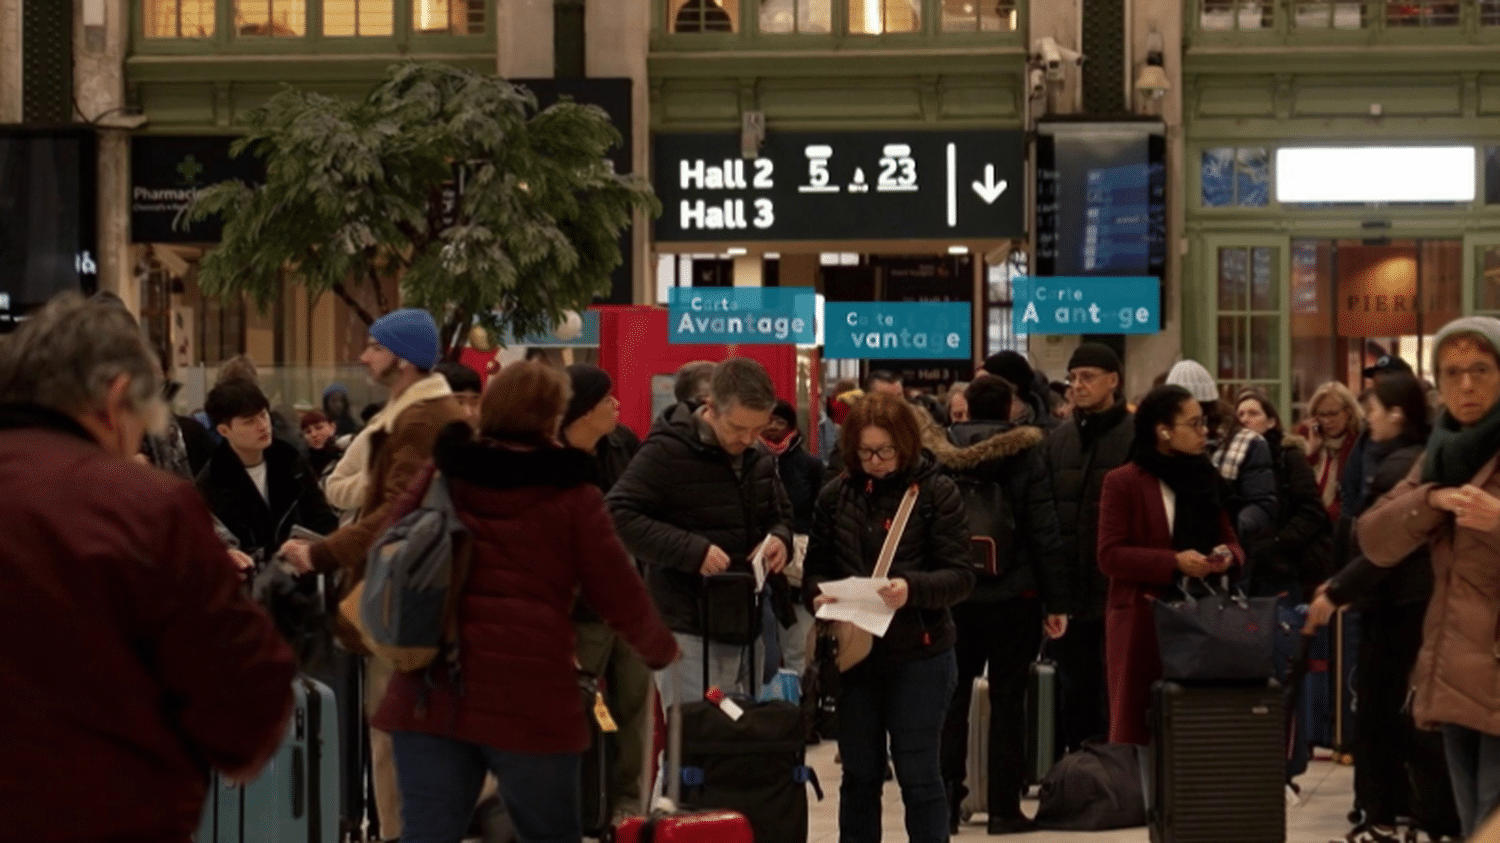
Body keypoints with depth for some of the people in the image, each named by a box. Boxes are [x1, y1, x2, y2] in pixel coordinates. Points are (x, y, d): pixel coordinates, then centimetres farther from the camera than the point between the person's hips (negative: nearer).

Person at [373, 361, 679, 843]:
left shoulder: (440, 476, 8)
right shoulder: (571, 495, -2)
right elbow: (617, 594, 2)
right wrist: (661, 649, 20)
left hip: (431, 690, 3)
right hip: (529, 698, -2)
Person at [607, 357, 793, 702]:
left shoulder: (759, 457, 12)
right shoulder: (666, 451, -12)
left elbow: (780, 513, 25)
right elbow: (619, 517, -18)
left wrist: (781, 537, 0)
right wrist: (692, 550, -26)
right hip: (689, 629, -7)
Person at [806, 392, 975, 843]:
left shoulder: (937, 492, -5)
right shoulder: (835, 494, 4)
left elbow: (960, 576, -9)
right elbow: (816, 568, 9)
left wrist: (912, 588, -28)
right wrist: (821, 595, -14)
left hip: (920, 656, -3)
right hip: (854, 654, 3)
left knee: (919, 775, 2)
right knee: (859, 775, 10)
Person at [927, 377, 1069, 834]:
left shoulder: (940, 455, 2)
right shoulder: (1025, 455, -6)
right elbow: (1044, 532, -9)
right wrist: (1056, 600, -6)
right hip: (1013, 595, -2)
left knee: (953, 694, 10)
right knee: (1007, 697, 3)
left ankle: (946, 800, 9)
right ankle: (1003, 805, 3)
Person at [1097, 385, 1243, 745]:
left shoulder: (1207, 479, 15)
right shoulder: (1123, 483, -3)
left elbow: (1230, 540, 18)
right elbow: (1110, 555, -9)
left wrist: (1227, 555, -6)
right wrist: (1174, 562, -18)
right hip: (1143, 621, -5)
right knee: (1136, 726, -1)